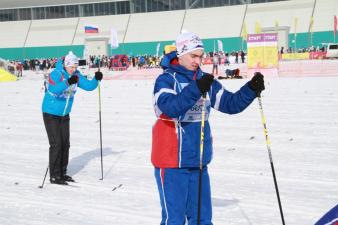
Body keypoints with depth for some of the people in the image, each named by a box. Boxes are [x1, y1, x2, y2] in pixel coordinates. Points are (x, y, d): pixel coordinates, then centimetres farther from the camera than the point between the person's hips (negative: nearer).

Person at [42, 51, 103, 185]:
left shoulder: (76, 75, -4)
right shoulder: (56, 74, -23)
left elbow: (88, 86, -4)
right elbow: (54, 90, -40)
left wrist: (96, 79, -22)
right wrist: (67, 83, -54)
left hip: (64, 114, 7)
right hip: (51, 113, -7)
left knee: (65, 144, 8)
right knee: (56, 144, -10)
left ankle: (62, 173, 19)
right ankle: (54, 176, -2)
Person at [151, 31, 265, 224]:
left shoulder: (205, 80, 9)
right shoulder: (166, 80, -8)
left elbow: (231, 104, 8)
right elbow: (170, 108, -26)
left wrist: (252, 89, -8)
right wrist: (196, 89, -37)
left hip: (199, 163, 6)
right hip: (172, 164, -6)